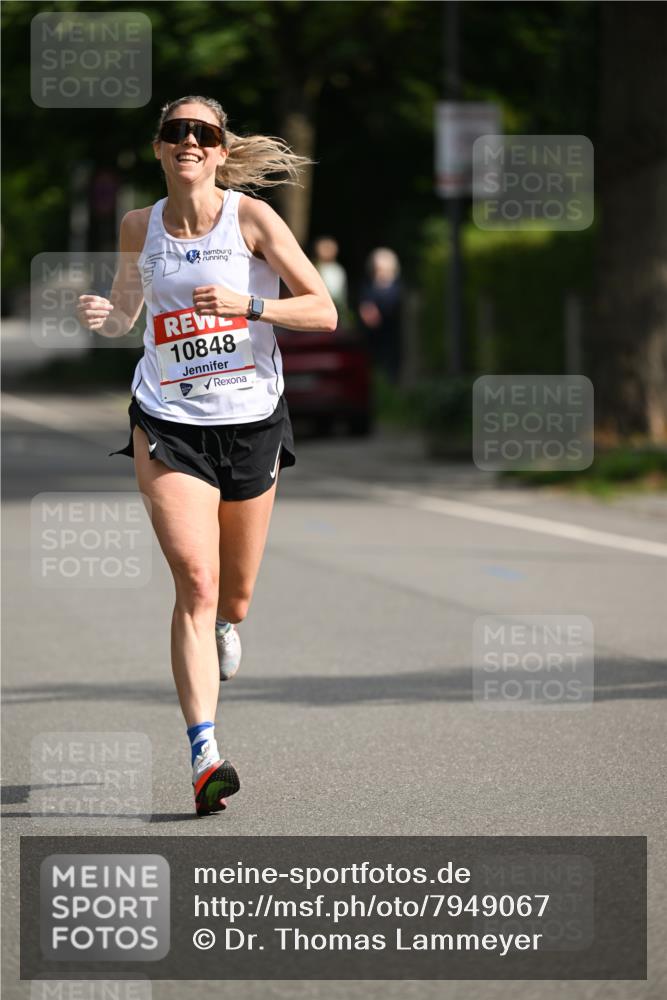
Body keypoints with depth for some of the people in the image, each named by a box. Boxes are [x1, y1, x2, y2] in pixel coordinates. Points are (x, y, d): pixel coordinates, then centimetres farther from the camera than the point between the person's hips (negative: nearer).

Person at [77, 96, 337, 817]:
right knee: (196, 582, -17)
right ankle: (204, 755, -22)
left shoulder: (251, 218, -6)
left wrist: (246, 305, -22)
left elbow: (324, 311, -8)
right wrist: (103, 317, -5)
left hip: (252, 420, 0)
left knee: (233, 598, 12)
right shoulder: (139, 228, 2)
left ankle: (221, 629, 52)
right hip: (168, 423, 0)